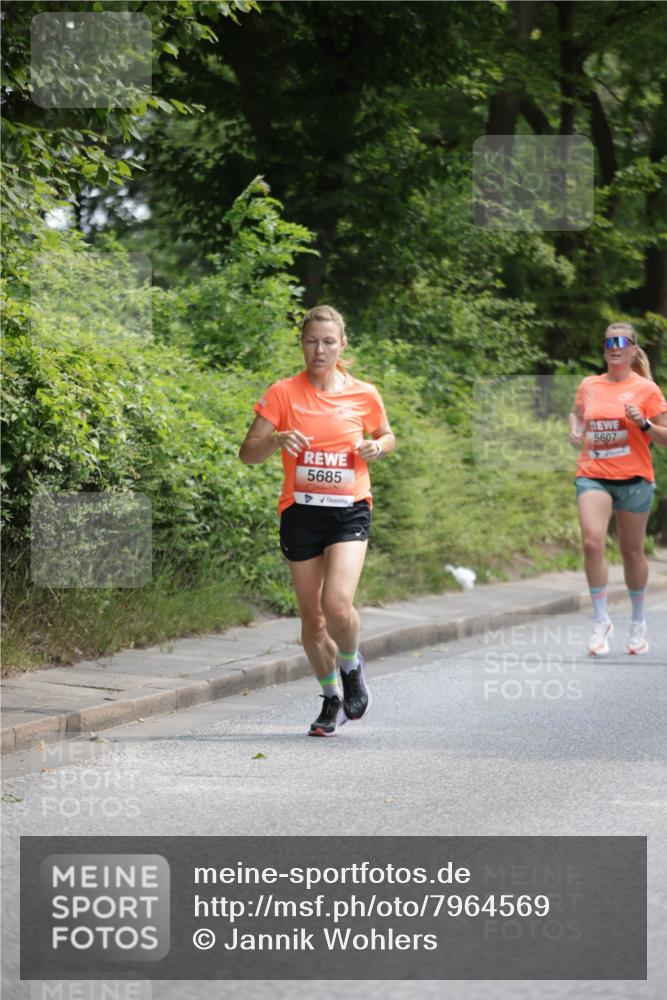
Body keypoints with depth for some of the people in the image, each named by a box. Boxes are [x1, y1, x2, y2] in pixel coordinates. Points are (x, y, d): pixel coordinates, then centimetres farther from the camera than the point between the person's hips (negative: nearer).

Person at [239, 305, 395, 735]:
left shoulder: (364, 395, 2)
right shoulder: (283, 393, -1)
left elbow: (386, 436, 20)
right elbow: (248, 453, -2)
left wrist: (377, 447, -3)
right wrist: (277, 439, -23)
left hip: (349, 510, -1)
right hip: (300, 511, 1)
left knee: (338, 604, -20)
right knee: (312, 616, 6)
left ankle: (352, 666, 11)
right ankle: (332, 698, 26)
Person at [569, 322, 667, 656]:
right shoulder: (589, 385, 8)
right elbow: (577, 412, 29)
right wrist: (575, 430, 7)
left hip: (634, 479, -1)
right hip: (593, 476, 2)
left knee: (632, 552, 8)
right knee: (592, 542, -19)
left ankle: (637, 622, 29)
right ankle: (600, 621, -9)